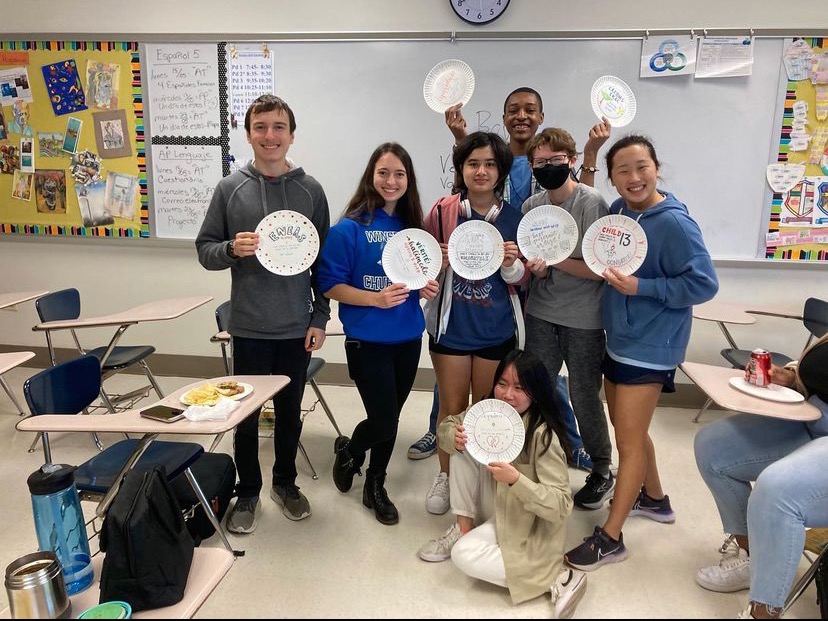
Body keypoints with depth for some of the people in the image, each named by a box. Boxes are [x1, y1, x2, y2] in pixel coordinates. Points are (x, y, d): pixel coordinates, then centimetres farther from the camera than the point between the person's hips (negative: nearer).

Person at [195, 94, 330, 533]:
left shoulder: (310, 189, 2)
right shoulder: (230, 188, 0)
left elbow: (324, 258, 5)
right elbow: (205, 250, 3)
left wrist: (320, 318, 1)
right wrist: (232, 249, -19)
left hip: (297, 327, 1)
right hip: (249, 326, 0)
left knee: (290, 412, 14)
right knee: (246, 415, 10)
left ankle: (285, 483, 34)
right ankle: (248, 492, 29)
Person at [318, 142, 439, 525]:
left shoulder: (413, 226, 5)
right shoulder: (350, 228, -11)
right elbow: (330, 285, -11)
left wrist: (426, 287, -5)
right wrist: (375, 298, -23)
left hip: (408, 338, 5)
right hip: (367, 340, -5)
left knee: (389, 419, 14)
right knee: (383, 422, -3)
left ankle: (375, 486, 36)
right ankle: (348, 450, 32)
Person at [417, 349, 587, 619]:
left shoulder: (543, 435, -29)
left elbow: (562, 506, -29)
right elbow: (448, 424, 3)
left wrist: (516, 479, -43)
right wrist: (454, 437, -22)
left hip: (529, 522, -6)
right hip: (497, 505, 7)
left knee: (464, 556, -24)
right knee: (463, 450, -11)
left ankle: (560, 577, -13)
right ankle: (464, 528, 3)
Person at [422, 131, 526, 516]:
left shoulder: (514, 219, -3)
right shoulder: (442, 211, -7)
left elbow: (521, 279, 4)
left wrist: (512, 264, -18)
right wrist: (438, 261, -21)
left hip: (496, 330, 1)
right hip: (451, 326, -1)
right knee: (452, 409, 11)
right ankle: (446, 476, 33)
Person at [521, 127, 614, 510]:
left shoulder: (592, 203, -12)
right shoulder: (531, 205, 4)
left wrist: (552, 260, -21)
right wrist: (526, 267, -9)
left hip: (584, 321, -4)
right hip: (541, 316, 5)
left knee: (584, 398, 6)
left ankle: (602, 470, 28)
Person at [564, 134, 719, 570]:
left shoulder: (674, 223, -19)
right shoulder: (616, 212, 2)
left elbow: (703, 285, -18)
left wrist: (639, 287, -24)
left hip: (650, 346, -8)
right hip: (618, 339, 8)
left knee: (629, 439, 0)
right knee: (627, 428, 20)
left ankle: (610, 538, 12)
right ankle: (654, 499, 43)